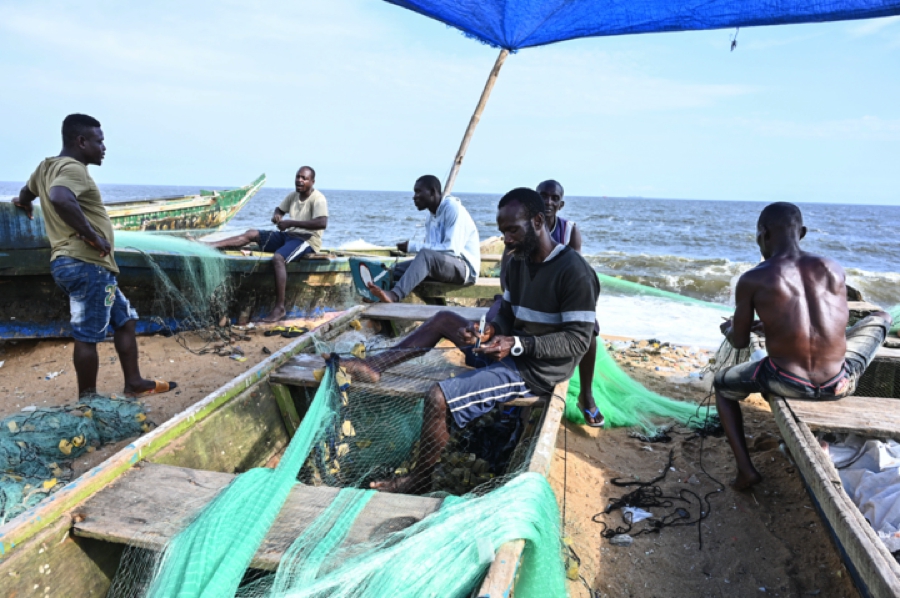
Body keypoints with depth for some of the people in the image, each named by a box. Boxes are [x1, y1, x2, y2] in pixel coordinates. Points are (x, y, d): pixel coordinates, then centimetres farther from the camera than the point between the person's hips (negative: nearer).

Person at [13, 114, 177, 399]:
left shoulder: (47, 166, 18)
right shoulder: (73, 168, -12)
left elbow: (25, 195, 38)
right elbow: (59, 197, -35)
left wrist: (24, 203, 61)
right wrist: (92, 236, -25)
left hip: (75, 263, 10)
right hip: (86, 264, -10)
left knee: (124, 319, 16)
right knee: (88, 336, -3)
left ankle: (134, 383, 20)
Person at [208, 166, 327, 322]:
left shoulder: (318, 198, -14)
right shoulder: (293, 195, 11)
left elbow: (322, 223, -30)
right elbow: (280, 210, 25)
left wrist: (291, 223, -27)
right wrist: (276, 216, -2)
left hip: (307, 239, -9)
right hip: (289, 235, 9)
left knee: (278, 258, -35)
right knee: (251, 234, -1)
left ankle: (280, 308, -35)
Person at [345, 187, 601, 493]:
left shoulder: (574, 272, -19)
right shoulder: (518, 261, 7)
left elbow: (578, 341, -21)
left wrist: (517, 344, -28)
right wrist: (490, 330, -10)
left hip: (537, 370, -9)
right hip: (511, 351, 9)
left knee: (437, 398, -19)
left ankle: (421, 479, 4)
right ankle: (375, 365, 9)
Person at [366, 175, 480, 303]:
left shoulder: (453, 208, -13)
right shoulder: (430, 217, 12)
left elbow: (452, 249, -23)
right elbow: (431, 248, 7)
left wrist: (413, 246, -20)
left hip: (465, 268, -8)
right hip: (443, 265, 9)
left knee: (426, 255, -34)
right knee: (398, 269, -2)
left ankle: (395, 296, -47)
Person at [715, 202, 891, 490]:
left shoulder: (752, 280, -7)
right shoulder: (833, 269, 4)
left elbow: (740, 342, 2)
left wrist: (728, 328, 27)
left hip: (786, 384, -3)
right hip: (839, 385, 3)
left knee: (722, 384, 29)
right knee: (879, 318, 31)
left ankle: (745, 469, 16)